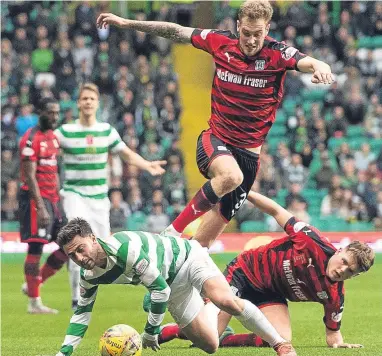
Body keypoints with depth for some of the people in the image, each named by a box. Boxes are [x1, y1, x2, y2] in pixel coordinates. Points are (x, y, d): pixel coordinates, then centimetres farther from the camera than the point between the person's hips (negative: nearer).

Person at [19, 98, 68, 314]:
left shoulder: (53, 137, 15)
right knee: (36, 248, -6)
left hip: (52, 199, 9)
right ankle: (34, 302, -1)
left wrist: (59, 200, 19)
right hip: (36, 199, -9)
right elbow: (30, 176, -17)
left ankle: (33, 285, 16)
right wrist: (40, 207, -22)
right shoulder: (32, 139, -12)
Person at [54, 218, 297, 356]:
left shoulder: (125, 248, -36)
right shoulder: (90, 276, -13)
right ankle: (212, 309, 38)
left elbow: (160, 289, -29)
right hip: (173, 283, 7)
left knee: (227, 301, -35)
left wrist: (151, 331, -20)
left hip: (186, 258, -7)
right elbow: (82, 312, 4)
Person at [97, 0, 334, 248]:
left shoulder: (277, 54, -10)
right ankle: (173, 232, -24)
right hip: (215, 139, 0)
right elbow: (176, 32, 7)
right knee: (231, 176, -36)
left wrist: (319, 66, -53)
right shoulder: (220, 42, -4)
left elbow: (307, 62, -28)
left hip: (249, 151, 0)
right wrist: (126, 23, 8)